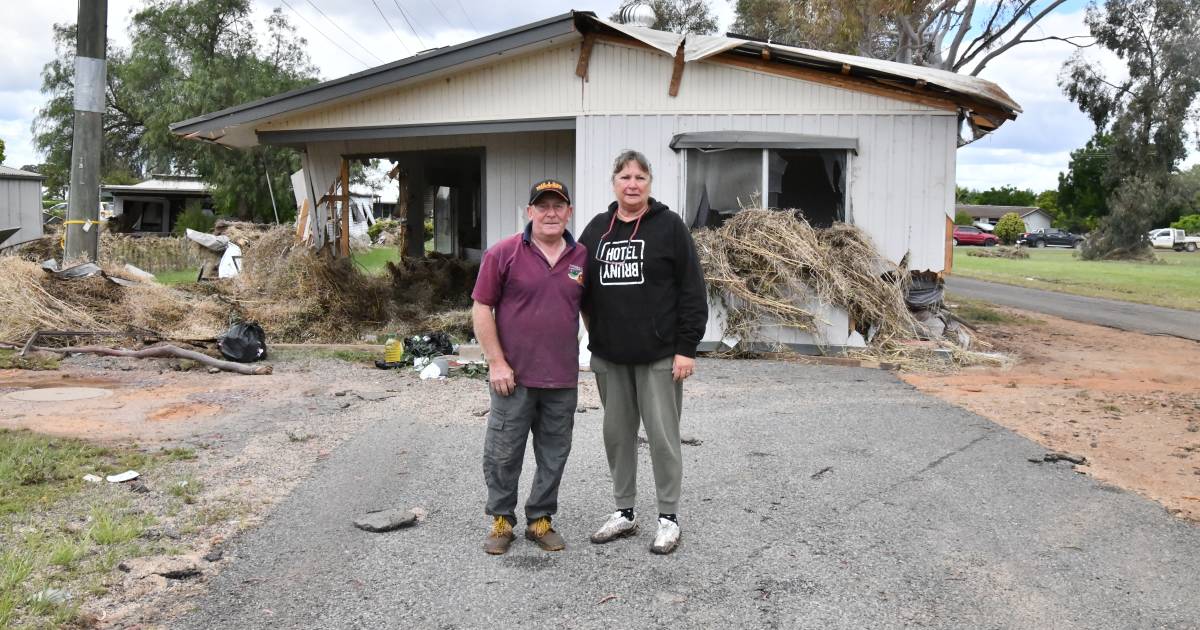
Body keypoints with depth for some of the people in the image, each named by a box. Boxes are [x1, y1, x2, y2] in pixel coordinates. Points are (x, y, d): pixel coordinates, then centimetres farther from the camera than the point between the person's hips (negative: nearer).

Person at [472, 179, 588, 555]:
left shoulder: (582, 257, 6)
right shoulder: (503, 253, -5)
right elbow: (482, 308, -5)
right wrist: (496, 362, -10)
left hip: (563, 379, 3)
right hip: (513, 376, -3)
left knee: (554, 454, 11)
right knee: (504, 453, 6)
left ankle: (540, 520, 26)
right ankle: (501, 521, 23)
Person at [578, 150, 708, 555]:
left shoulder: (669, 226, -3)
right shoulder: (596, 230, 10)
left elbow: (692, 290, -6)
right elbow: (580, 287, 17)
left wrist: (686, 348, -11)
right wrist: (594, 334, 8)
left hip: (659, 355, -4)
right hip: (608, 355, 5)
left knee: (663, 436, 2)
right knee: (617, 434, 12)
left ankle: (669, 517, 16)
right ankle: (624, 513, 26)